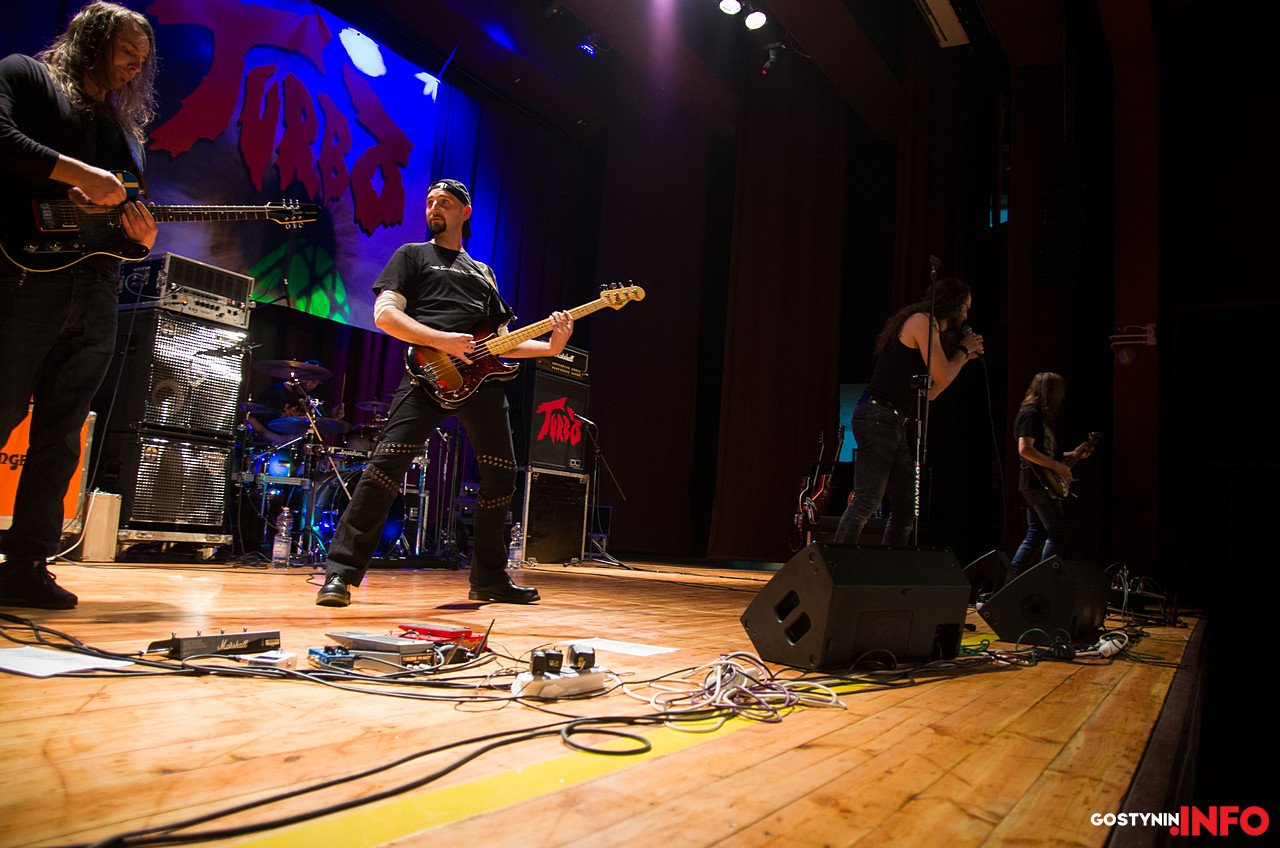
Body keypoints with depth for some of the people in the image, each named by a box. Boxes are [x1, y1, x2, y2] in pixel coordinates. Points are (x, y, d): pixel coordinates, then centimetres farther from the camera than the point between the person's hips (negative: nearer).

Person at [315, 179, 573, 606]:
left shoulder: (482, 273, 30)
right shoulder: (412, 255, 16)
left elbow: (501, 340, 26)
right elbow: (384, 314, 1)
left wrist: (549, 347, 10)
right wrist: (442, 340, -12)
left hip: (482, 377, 5)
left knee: (501, 474, 1)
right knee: (390, 461, -20)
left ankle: (489, 579, 16)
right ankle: (341, 573, -13)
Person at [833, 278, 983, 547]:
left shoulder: (929, 327, 25)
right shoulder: (921, 321, -4)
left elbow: (929, 392, 24)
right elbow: (943, 378, -8)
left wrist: (964, 356, 26)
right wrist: (963, 350, 9)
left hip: (897, 425, 10)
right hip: (878, 417, -10)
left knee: (906, 510, 7)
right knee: (867, 500, -16)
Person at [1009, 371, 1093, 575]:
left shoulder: (1040, 415, 21)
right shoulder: (1031, 414, -12)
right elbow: (1025, 450, -24)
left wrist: (1072, 454, 22)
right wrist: (1057, 466, -20)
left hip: (1037, 485, 10)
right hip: (1037, 483, -10)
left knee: (1035, 535, 11)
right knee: (1058, 533, -9)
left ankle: (1011, 580, 12)